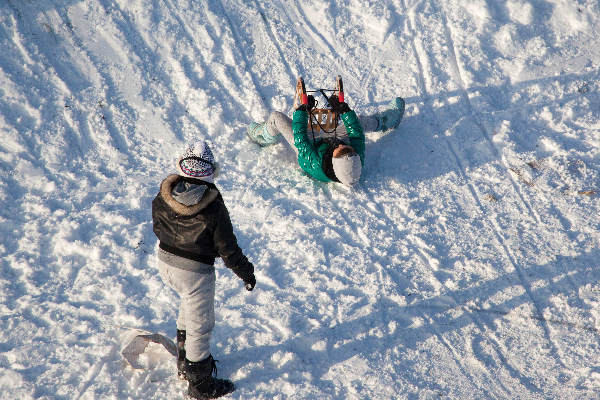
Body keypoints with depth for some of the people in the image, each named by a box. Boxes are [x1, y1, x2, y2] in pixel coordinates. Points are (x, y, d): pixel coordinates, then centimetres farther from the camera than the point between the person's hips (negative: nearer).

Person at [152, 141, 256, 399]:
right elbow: (228, 249, -15)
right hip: (194, 271, -7)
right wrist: (246, 272, 0)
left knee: (190, 303, 32)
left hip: (165, 261, 7)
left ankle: (185, 360, 45)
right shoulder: (213, 208, -23)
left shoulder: (164, 195, -9)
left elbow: (157, 227, 8)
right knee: (200, 325, 10)